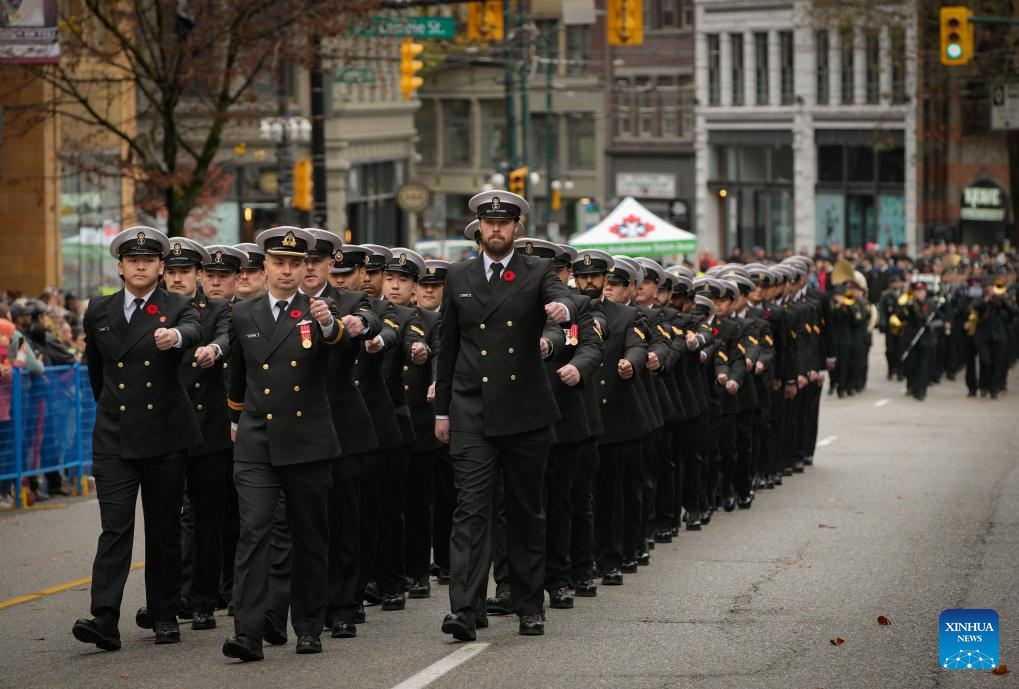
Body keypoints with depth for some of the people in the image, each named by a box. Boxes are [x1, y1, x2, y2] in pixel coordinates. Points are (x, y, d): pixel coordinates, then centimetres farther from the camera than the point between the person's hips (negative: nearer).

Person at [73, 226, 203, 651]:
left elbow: (194, 332, -24)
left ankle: (165, 616, 17)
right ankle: (104, 621, -16)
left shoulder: (177, 308, -1)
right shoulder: (100, 312, 8)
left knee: (164, 528, 6)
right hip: (114, 437, 1)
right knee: (115, 528, -8)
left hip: (165, 436, -1)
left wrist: (175, 336, -46)